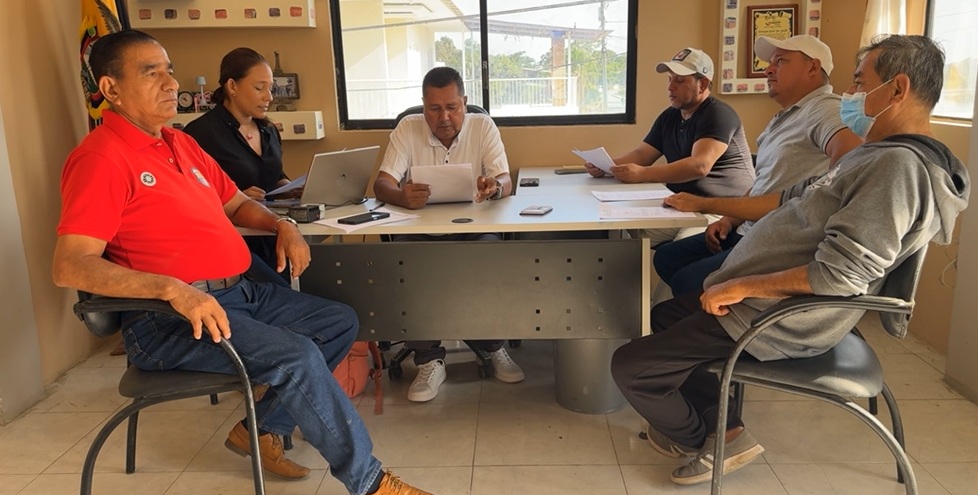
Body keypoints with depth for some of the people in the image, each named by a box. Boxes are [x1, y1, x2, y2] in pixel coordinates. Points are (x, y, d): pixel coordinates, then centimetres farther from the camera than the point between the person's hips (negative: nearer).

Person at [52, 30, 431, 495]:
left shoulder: (180, 143, 15)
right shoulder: (101, 158, -13)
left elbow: (236, 204, 26)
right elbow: (69, 267, -23)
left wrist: (281, 224, 5)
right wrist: (172, 288, -34)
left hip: (239, 293, 10)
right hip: (169, 319, -9)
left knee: (340, 322, 8)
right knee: (297, 356, -26)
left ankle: (262, 428, 12)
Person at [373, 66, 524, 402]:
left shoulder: (483, 126, 0)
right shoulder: (407, 129, -1)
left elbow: (505, 182, -10)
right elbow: (382, 184, -10)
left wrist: (494, 187, -37)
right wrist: (402, 196, -36)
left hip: (473, 227, 0)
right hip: (421, 230, 1)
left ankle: (493, 347, -7)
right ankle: (429, 361, -15)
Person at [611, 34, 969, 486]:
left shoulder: (899, 166, -23)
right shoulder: (881, 153, 11)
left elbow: (838, 275, -31)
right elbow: (796, 199, 19)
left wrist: (741, 287, -21)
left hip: (773, 318, -11)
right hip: (768, 300, 11)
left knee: (629, 366, -8)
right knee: (664, 315, 24)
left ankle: (699, 437, 20)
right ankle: (725, 430, 17)